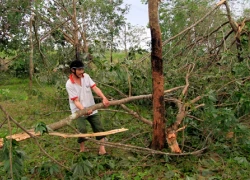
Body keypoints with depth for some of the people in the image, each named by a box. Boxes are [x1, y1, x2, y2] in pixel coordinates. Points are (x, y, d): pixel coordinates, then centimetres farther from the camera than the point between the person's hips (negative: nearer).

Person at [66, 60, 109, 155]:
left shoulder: (86, 76, -4)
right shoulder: (69, 84, -16)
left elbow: (95, 88, -14)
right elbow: (76, 101, -21)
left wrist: (104, 98, -30)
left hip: (91, 109, 5)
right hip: (79, 111, -4)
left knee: (99, 128, 4)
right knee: (82, 130, -15)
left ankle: (102, 149, 13)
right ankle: (82, 149, 10)